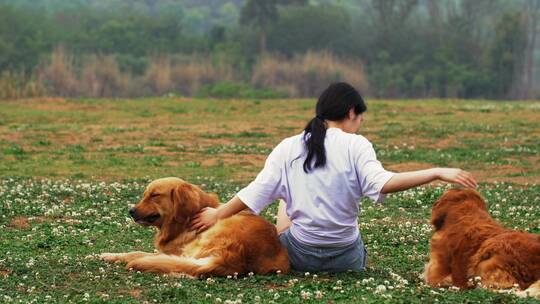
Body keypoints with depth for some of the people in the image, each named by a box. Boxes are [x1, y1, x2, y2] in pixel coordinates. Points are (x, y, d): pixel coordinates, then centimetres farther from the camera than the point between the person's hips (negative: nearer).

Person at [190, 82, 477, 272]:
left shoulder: (288, 148, -2)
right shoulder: (355, 145, -10)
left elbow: (256, 192, -1)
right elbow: (381, 183, -24)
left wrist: (218, 214, 13)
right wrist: (436, 173, -24)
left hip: (299, 257, 1)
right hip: (347, 260, -1)